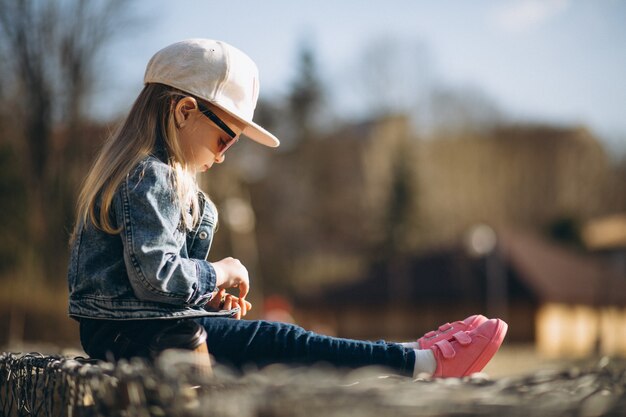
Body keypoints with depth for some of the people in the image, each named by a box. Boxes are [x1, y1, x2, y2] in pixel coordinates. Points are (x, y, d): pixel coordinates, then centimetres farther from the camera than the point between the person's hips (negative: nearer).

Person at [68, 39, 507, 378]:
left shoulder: (145, 171, 18)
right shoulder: (150, 176, -16)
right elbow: (153, 273, -26)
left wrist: (209, 293, 5)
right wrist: (219, 274, -10)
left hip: (131, 331, 11)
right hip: (135, 335, -11)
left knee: (276, 339, 6)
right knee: (279, 343, -12)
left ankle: (410, 354, 8)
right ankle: (428, 362, -11)